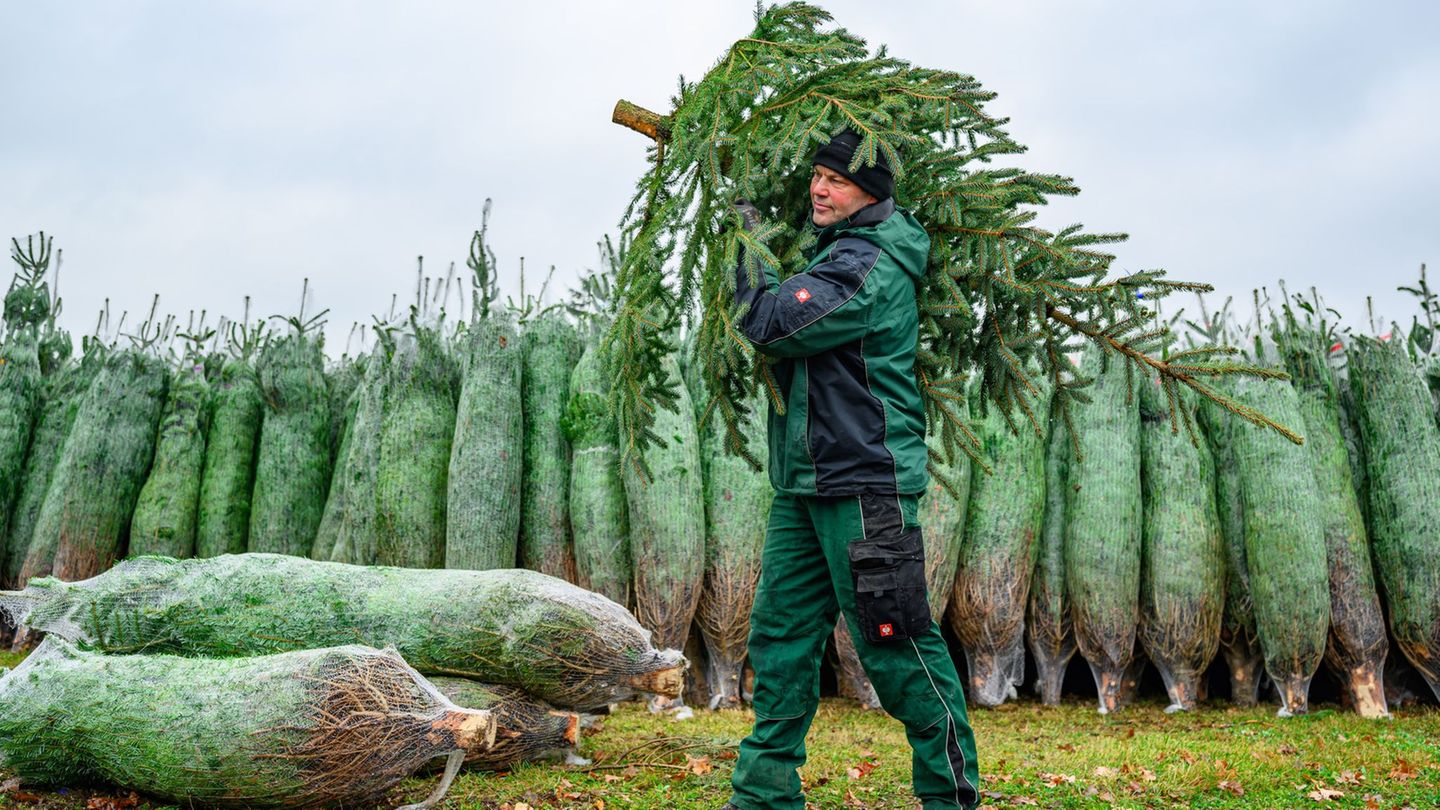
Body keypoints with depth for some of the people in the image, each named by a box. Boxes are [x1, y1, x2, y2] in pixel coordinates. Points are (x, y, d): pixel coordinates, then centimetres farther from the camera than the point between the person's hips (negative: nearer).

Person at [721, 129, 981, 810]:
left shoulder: (869, 266, -15)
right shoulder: (834, 249, 17)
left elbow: (768, 325, -18)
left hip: (864, 483, -10)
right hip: (803, 485, 10)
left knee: (895, 644, -2)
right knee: (780, 634, 10)